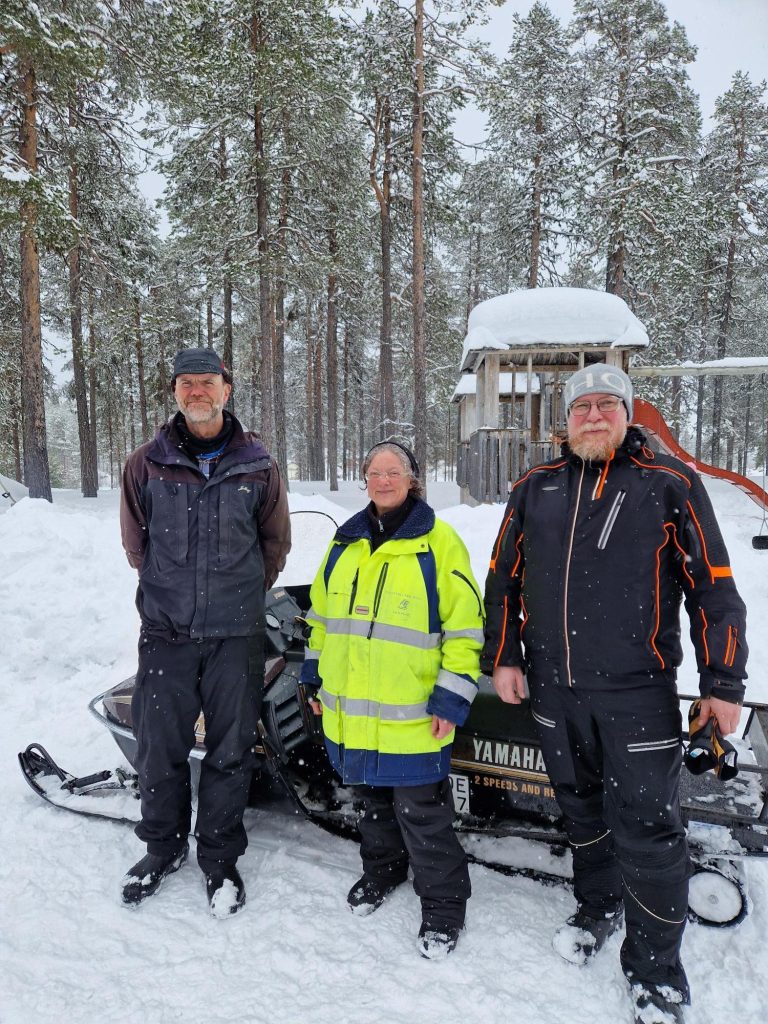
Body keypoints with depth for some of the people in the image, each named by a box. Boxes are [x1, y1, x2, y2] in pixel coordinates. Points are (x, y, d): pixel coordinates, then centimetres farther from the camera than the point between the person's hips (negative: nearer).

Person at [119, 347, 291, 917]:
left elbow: (275, 544, 10)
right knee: (160, 749, 11)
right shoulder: (146, 465, 1)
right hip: (165, 632, 1)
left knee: (230, 752, 9)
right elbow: (136, 542, 12)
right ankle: (164, 847, 35)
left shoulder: (258, 467, 0)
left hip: (236, 634, -1)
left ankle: (220, 858, 29)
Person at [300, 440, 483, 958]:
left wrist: (452, 698, -13)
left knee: (422, 813, 5)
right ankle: (382, 868, 45)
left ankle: (443, 901, 26)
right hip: (351, 711, 5)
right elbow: (322, 612, 16)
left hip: (412, 716, -5)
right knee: (374, 799, 22)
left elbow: (465, 624, -10)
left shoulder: (439, 541, -9)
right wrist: (316, 677, 15)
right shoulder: (346, 541, 8)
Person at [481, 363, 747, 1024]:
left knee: (648, 831, 1)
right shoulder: (536, 488, 7)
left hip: (636, 694, -3)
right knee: (582, 809, 19)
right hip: (553, 687, 4)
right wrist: (503, 658, 8)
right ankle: (598, 908, 43)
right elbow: (503, 578, 13)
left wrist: (722, 683, -4)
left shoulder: (670, 484, -2)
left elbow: (714, 586, -2)